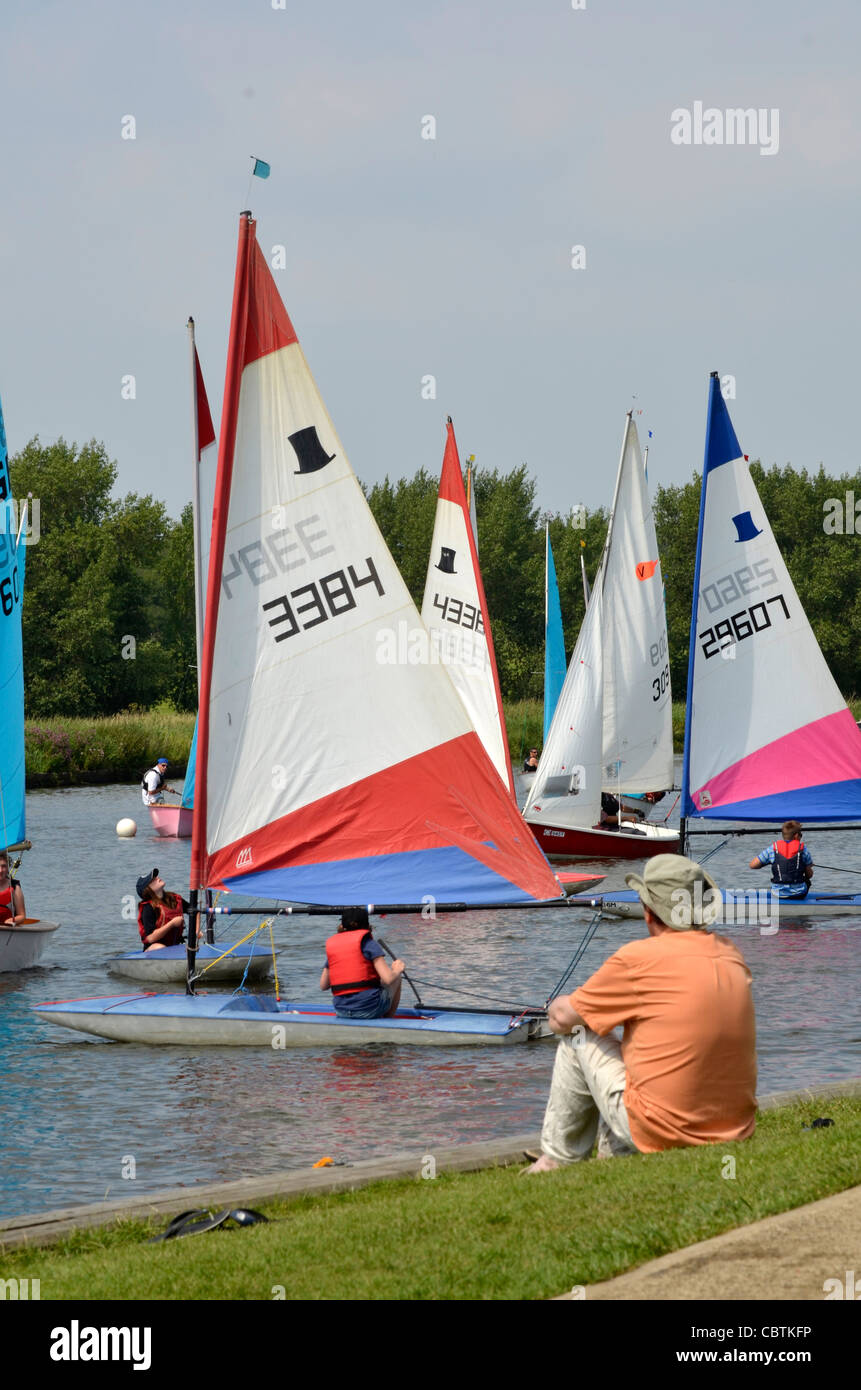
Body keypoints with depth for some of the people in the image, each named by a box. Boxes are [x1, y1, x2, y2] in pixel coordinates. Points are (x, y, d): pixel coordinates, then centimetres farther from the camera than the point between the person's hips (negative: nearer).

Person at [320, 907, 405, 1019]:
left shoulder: (331, 945, 9)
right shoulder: (368, 944, -5)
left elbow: (323, 986, 14)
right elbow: (388, 979, -13)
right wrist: (397, 971, 10)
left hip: (341, 1010, 5)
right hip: (369, 1009, -5)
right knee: (396, 978, 25)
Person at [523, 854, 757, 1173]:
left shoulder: (639, 958, -13)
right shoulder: (731, 955, 4)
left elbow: (562, 1018, 0)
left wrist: (559, 1007, 24)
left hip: (663, 1133, -6)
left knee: (577, 1036, 13)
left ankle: (558, 1158, 24)